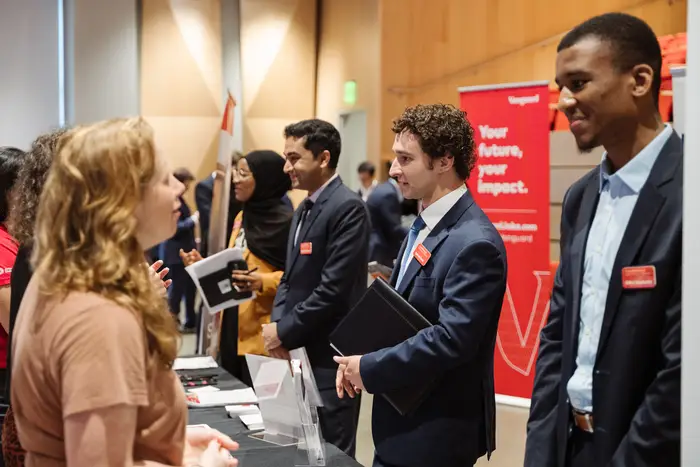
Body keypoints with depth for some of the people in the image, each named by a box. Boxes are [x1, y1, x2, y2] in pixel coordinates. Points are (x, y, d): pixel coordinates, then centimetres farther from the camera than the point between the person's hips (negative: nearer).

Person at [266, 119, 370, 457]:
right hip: (300, 354, 9)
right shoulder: (305, 209, 14)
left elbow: (333, 288, -21)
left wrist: (285, 332, -14)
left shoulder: (347, 208, -15)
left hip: (329, 358, -9)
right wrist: (277, 323, -1)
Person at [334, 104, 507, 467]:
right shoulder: (423, 226, 9)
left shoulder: (474, 243, -21)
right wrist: (359, 360, -1)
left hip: (437, 431, -9)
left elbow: (451, 339, -27)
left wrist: (369, 369, -18)